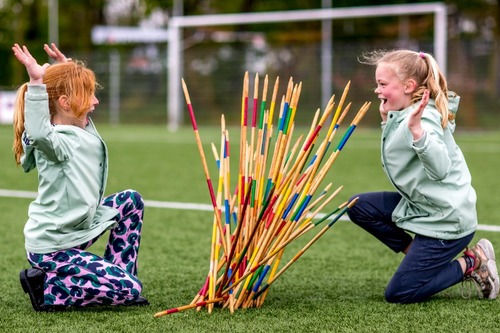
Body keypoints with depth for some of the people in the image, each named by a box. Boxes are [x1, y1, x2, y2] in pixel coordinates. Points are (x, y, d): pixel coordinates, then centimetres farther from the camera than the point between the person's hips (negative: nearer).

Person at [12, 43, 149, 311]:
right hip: (51, 247, -10)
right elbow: (38, 132, -52)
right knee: (130, 290, -13)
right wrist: (36, 82, -52)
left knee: (130, 201, 19)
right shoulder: (56, 141, -24)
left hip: (75, 230, 10)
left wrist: (66, 70, 14)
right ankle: (48, 289, -5)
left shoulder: (82, 132, 5)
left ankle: (117, 276, 21)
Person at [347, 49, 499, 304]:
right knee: (359, 207, 8)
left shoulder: (423, 120, -24)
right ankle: (416, 254, 11)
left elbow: (440, 169, -41)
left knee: (398, 294, -5)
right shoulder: (403, 116, 4)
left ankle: (472, 264, 6)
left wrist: (417, 131, -55)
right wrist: (387, 122, 12)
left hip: (446, 220, -9)